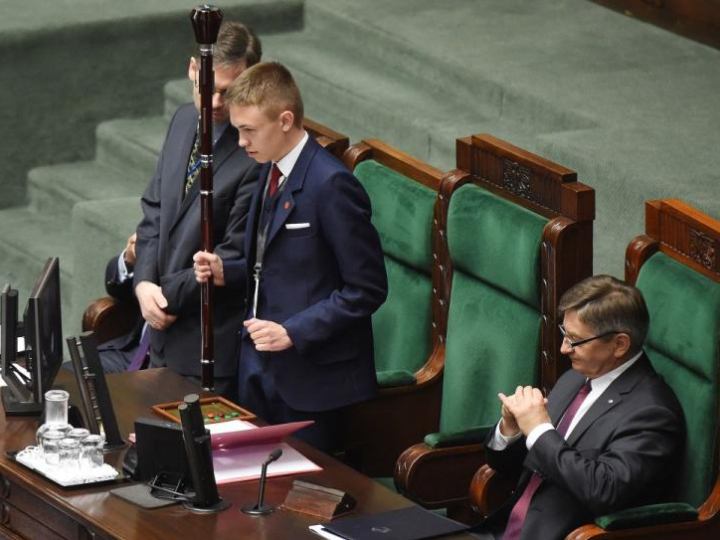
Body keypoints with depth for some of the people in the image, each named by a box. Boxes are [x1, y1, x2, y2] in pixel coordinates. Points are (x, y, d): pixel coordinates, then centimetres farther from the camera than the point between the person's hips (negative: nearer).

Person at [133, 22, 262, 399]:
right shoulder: (185, 120, 4)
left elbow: (235, 255, -19)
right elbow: (154, 208, 10)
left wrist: (168, 295, -12)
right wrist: (144, 283, -5)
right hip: (164, 326, 7)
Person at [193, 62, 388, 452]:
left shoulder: (332, 185, -20)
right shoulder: (272, 171, 9)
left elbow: (367, 288, -18)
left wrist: (293, 332, -23)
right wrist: (224, 271, 3)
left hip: (310, 379, -8)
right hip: (261, 366, 9)